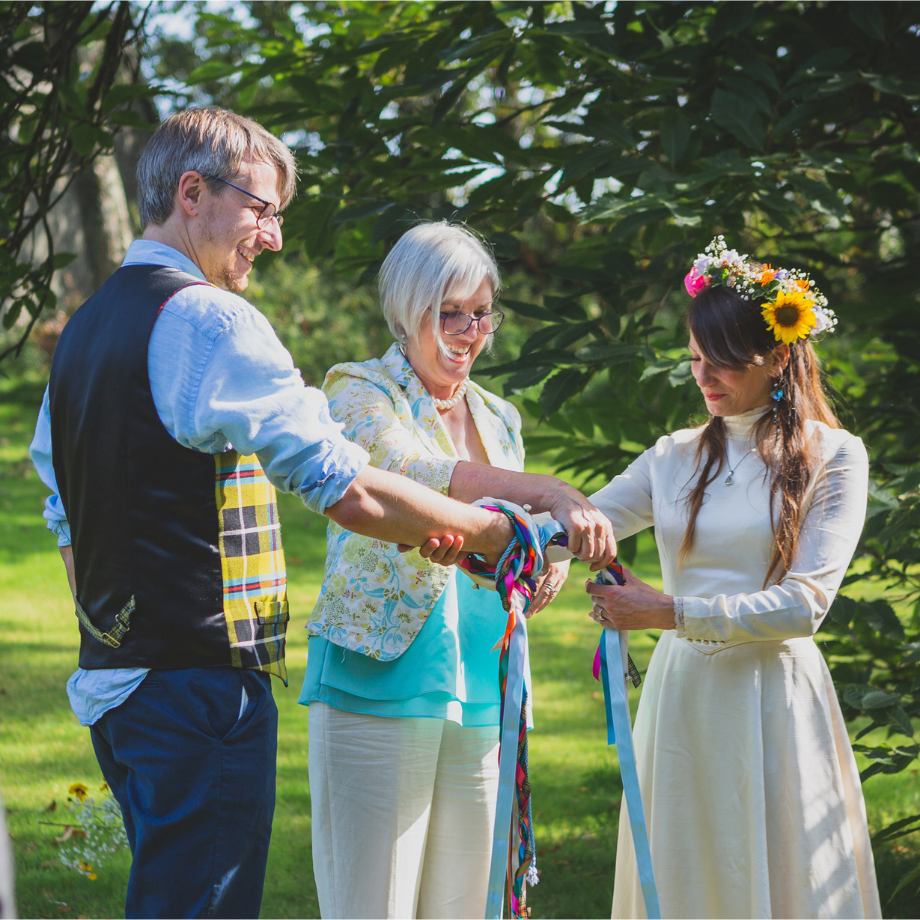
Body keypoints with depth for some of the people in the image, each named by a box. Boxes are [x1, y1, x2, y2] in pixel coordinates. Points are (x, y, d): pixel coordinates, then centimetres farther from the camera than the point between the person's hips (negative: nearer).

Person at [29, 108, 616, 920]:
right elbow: (349, 492, -19)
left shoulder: (84, 327, 15)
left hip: (110, 679, 10)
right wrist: (520, 530, -12)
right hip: (202, 684, -10)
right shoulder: (207, 320, -14)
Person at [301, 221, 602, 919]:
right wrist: (542, 491, -34)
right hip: (378, 685, -6)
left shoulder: (499, 419, 18)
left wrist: (541, 571, 0)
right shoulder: (359, 392, -2)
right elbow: (404, 471, -23)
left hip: (478, 698, 6)